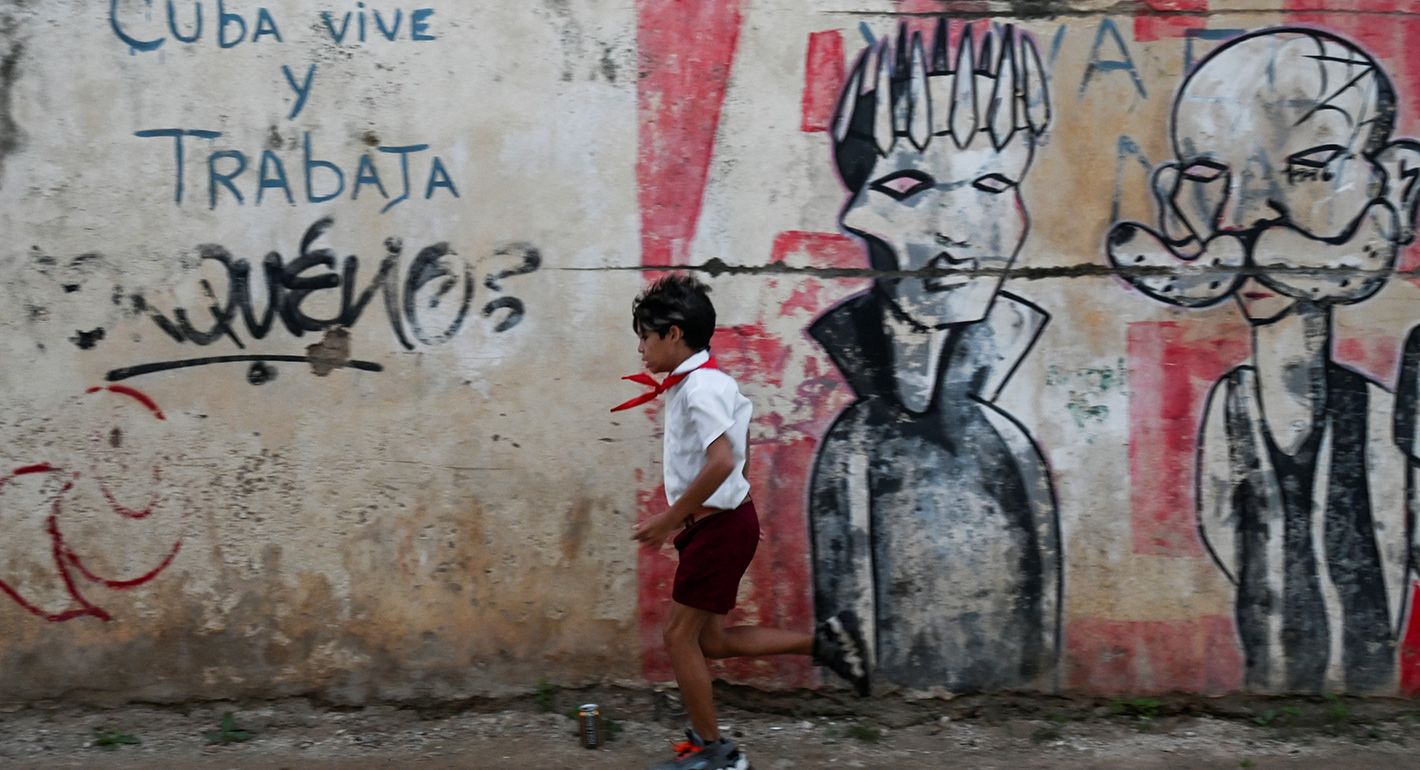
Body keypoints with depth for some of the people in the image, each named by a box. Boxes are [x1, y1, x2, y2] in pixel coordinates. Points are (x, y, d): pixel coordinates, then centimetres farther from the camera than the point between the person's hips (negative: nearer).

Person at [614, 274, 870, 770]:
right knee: (708, 639, 11)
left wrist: (670, 518, -22)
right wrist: (683, 517, 20)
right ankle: (822, 641, 11)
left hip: (720, 525, -10)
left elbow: (721, 462, -29)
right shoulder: (703, 382, 13)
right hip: (717, 523, 10)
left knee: (680, 635, -1)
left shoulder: (699, 387, -18)